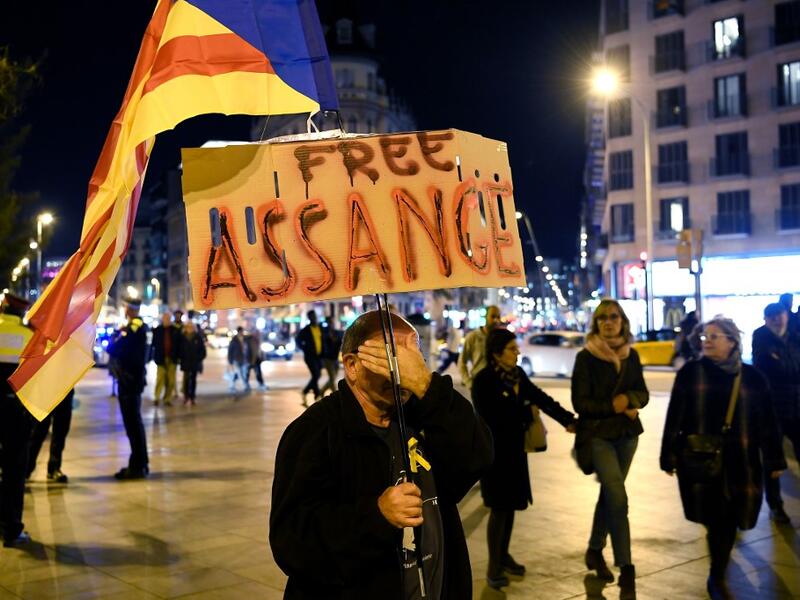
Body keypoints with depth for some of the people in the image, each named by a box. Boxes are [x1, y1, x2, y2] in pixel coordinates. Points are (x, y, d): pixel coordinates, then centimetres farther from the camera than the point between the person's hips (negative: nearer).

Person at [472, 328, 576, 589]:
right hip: (494, 450, -6)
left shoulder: (517, 374, 3)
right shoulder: (483, 381, -17)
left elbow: (541, 398, 5)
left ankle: (503, 555, 31)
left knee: (511, 504, 14)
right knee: (499, 507, -2)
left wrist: (568, 420, -4)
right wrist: (526, 413, -14)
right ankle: (494, 567, 10)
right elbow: (489, 418, -21)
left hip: (515, 448, 6)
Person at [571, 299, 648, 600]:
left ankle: (595, 551, 32)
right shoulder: (586, 357, -9)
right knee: (618, 498, -14)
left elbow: (643, 394, 6)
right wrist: (613, 407, -18)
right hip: (598, 434, -5)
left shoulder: (631, 355, 5)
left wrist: (628, 399, -15)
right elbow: (580, 402, -11)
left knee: (609, 494, 15)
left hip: (627, 433, 5)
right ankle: (626, 569, -8)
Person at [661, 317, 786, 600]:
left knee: (728, 520, 7)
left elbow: (767, 422, 6)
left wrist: (775, 460, 6)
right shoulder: (691, 372, -2)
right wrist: (669, 456, -1)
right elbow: (675, 418, 0)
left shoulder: (751, 377, 2)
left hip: (739, 462, 2)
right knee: (716, 520, -3)